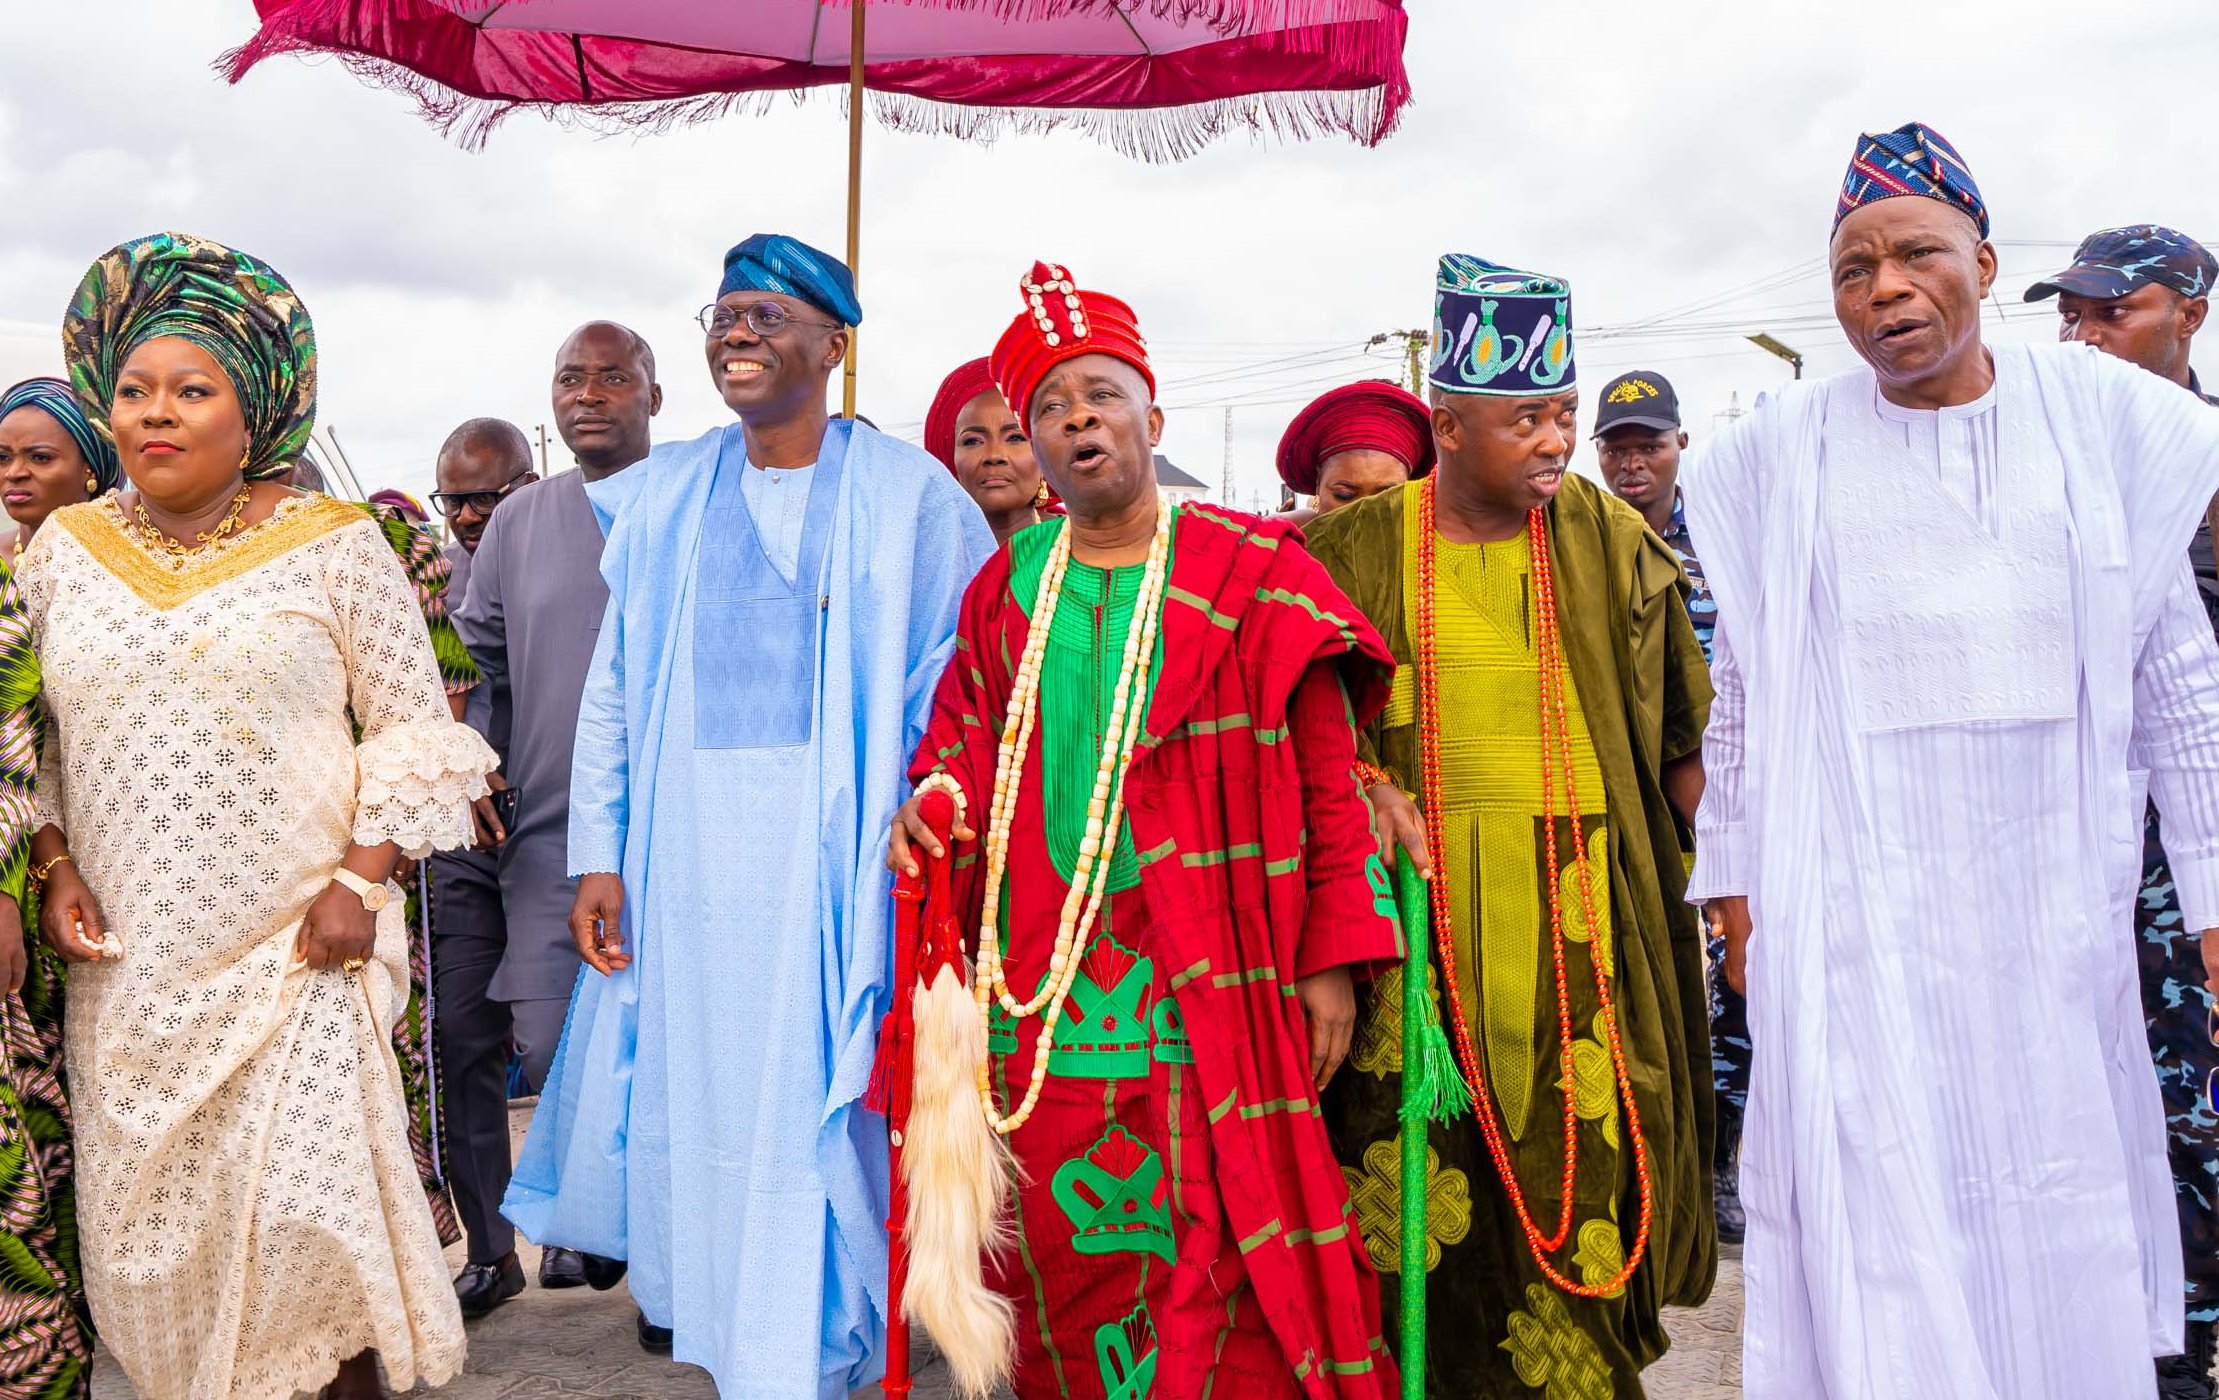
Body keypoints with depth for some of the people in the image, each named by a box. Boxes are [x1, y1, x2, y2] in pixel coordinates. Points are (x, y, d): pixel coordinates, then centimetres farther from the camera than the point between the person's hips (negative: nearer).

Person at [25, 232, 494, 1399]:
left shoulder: (332, 542, -1)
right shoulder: (65, 547, 9)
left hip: (295, 948, -3)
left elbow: (414, 724, 0)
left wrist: (362, 880, -9)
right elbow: (39, 736, 15)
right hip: (128, 958, 4)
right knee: (146, 1216, 8)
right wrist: (54, 867, 1)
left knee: (305, 1205, -7)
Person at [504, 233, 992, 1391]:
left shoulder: (906, 494, -2)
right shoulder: (664, 496, 8)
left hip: (829, 846, -3)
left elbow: (956, 690, -4)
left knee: (811, 1087, 2)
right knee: (680, 1069, 10)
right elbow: (611, 686, 8)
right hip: (680, 843, 3)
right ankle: (682, 1282, 31)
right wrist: (598, 855, 2)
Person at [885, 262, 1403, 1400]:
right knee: (1065, 1265, 9)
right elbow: (961, 740, 19)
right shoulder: (1005, 590, 12)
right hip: (1041, 995, 4)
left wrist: (1332, 958, -7)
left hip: (1211, 991, -3)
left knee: (1226, 1258, -4)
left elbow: (1330, 781, -2)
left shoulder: (1253, 576, 0)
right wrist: (933, 804, -4)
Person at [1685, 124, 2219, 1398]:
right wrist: (1734, 879, 6)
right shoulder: (1783, 454, 1)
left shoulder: (2102, 418, 2)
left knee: (2062, 1203, 12)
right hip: (1852, 901, -1)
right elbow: (1738, 690, 6)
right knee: (1883, 1212, 0)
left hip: (2054, 897, 2)